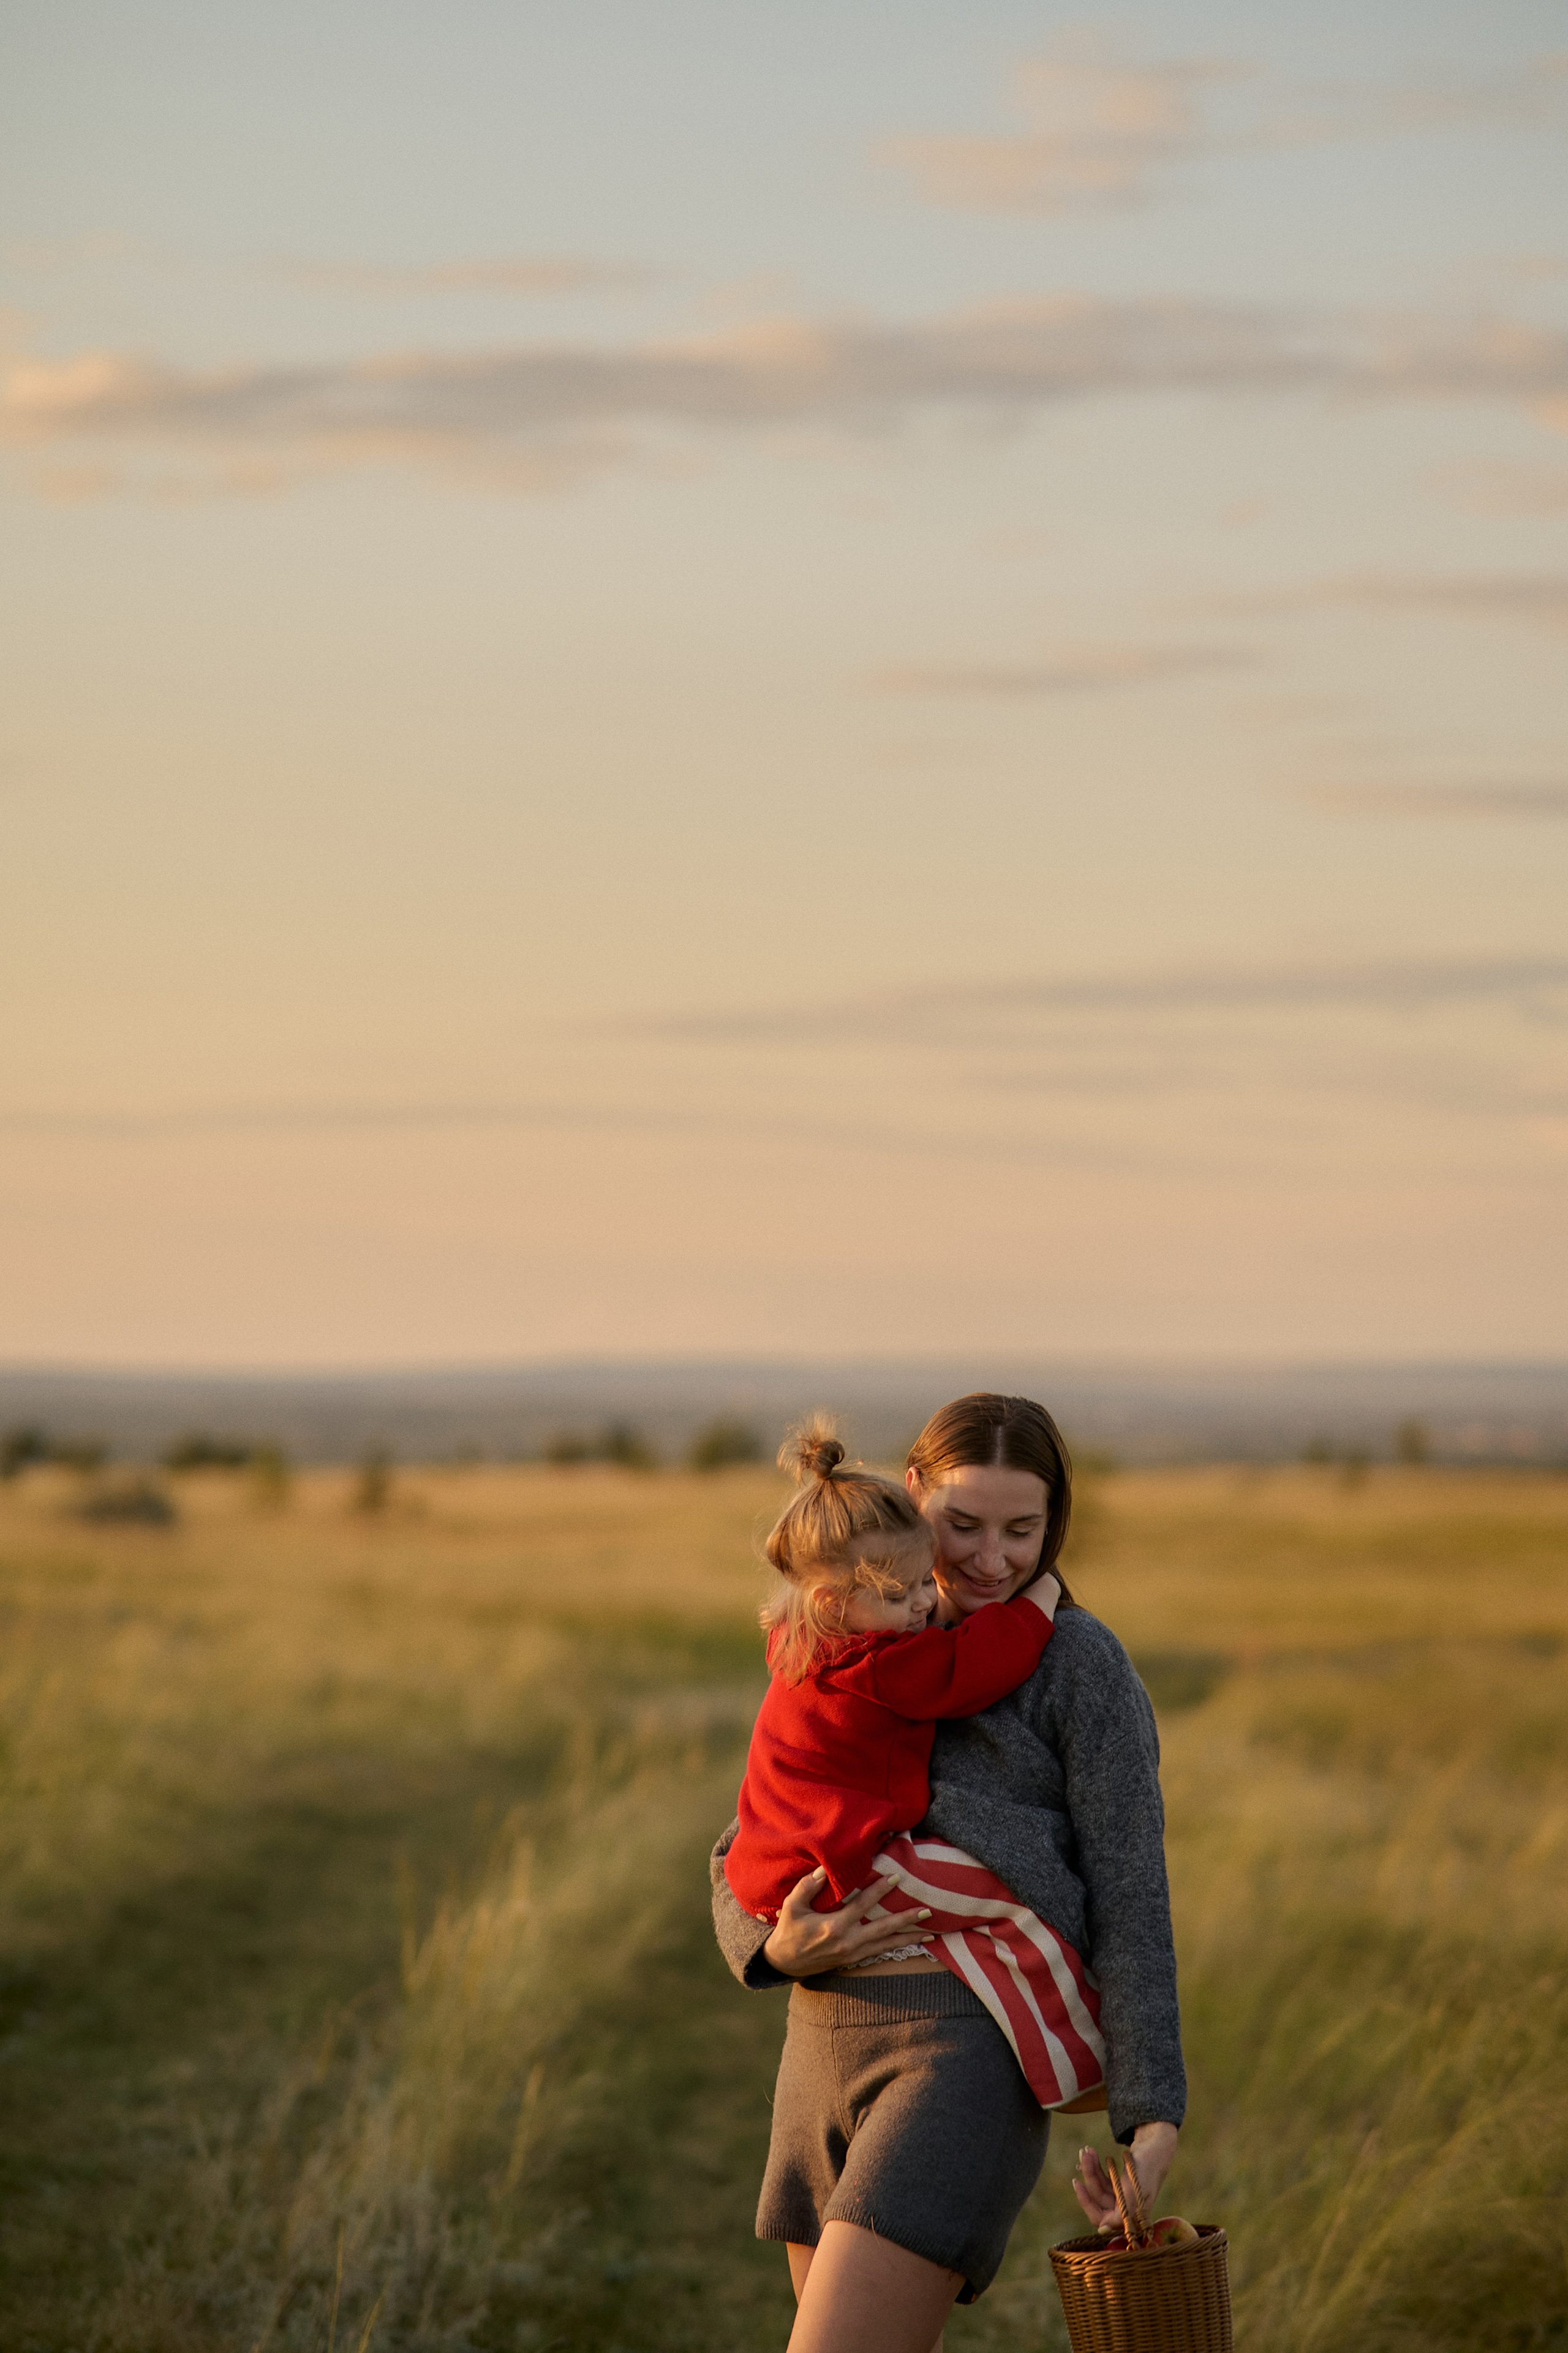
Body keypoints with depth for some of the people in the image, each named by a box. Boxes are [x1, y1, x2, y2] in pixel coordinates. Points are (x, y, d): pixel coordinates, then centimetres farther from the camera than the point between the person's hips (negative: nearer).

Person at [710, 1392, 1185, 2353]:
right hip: (830, 2049, 7)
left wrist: (1152, 2121, -13)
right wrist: (776, 1949, -8)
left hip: (974, 2061, -7)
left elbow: (1130, 1902, -5)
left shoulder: (1081, 1664, 0)